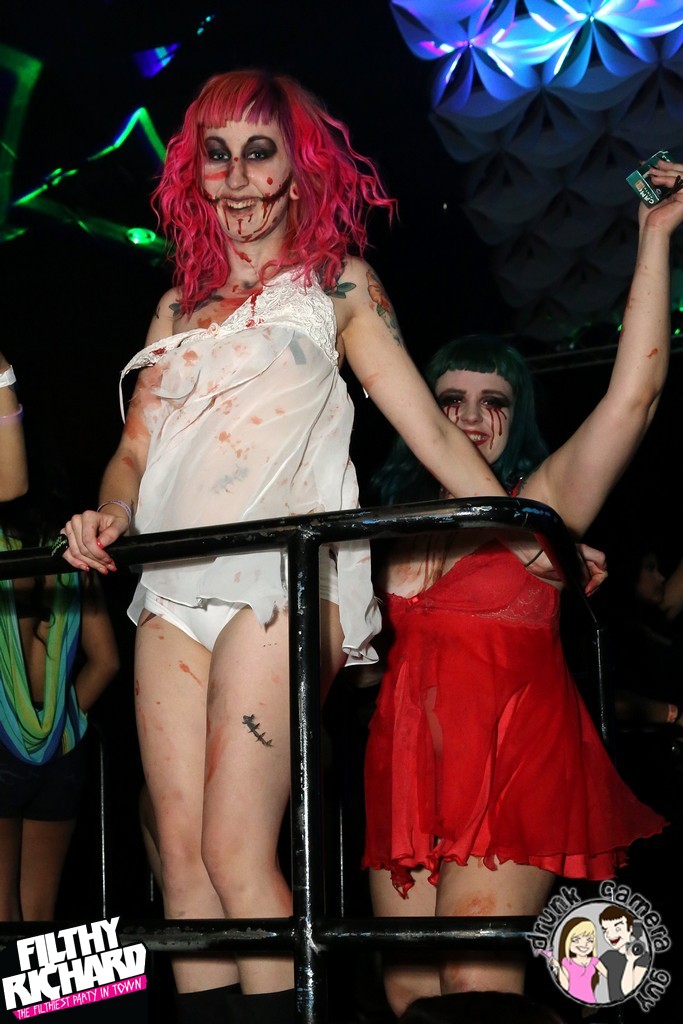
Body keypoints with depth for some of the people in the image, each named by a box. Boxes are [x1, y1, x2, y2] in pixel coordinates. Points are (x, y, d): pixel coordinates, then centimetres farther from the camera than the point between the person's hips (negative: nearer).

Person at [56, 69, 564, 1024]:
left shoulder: (337, 285, 12)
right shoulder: (180, 306, 23)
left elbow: (431, 428, 6)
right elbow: (136, 448, 20)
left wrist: (533, 540, -3)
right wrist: (108, 514, -2)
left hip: (279, 573, -5)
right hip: (176, 582, 5)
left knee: (236, 854, -15)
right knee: (181, 853, -2)